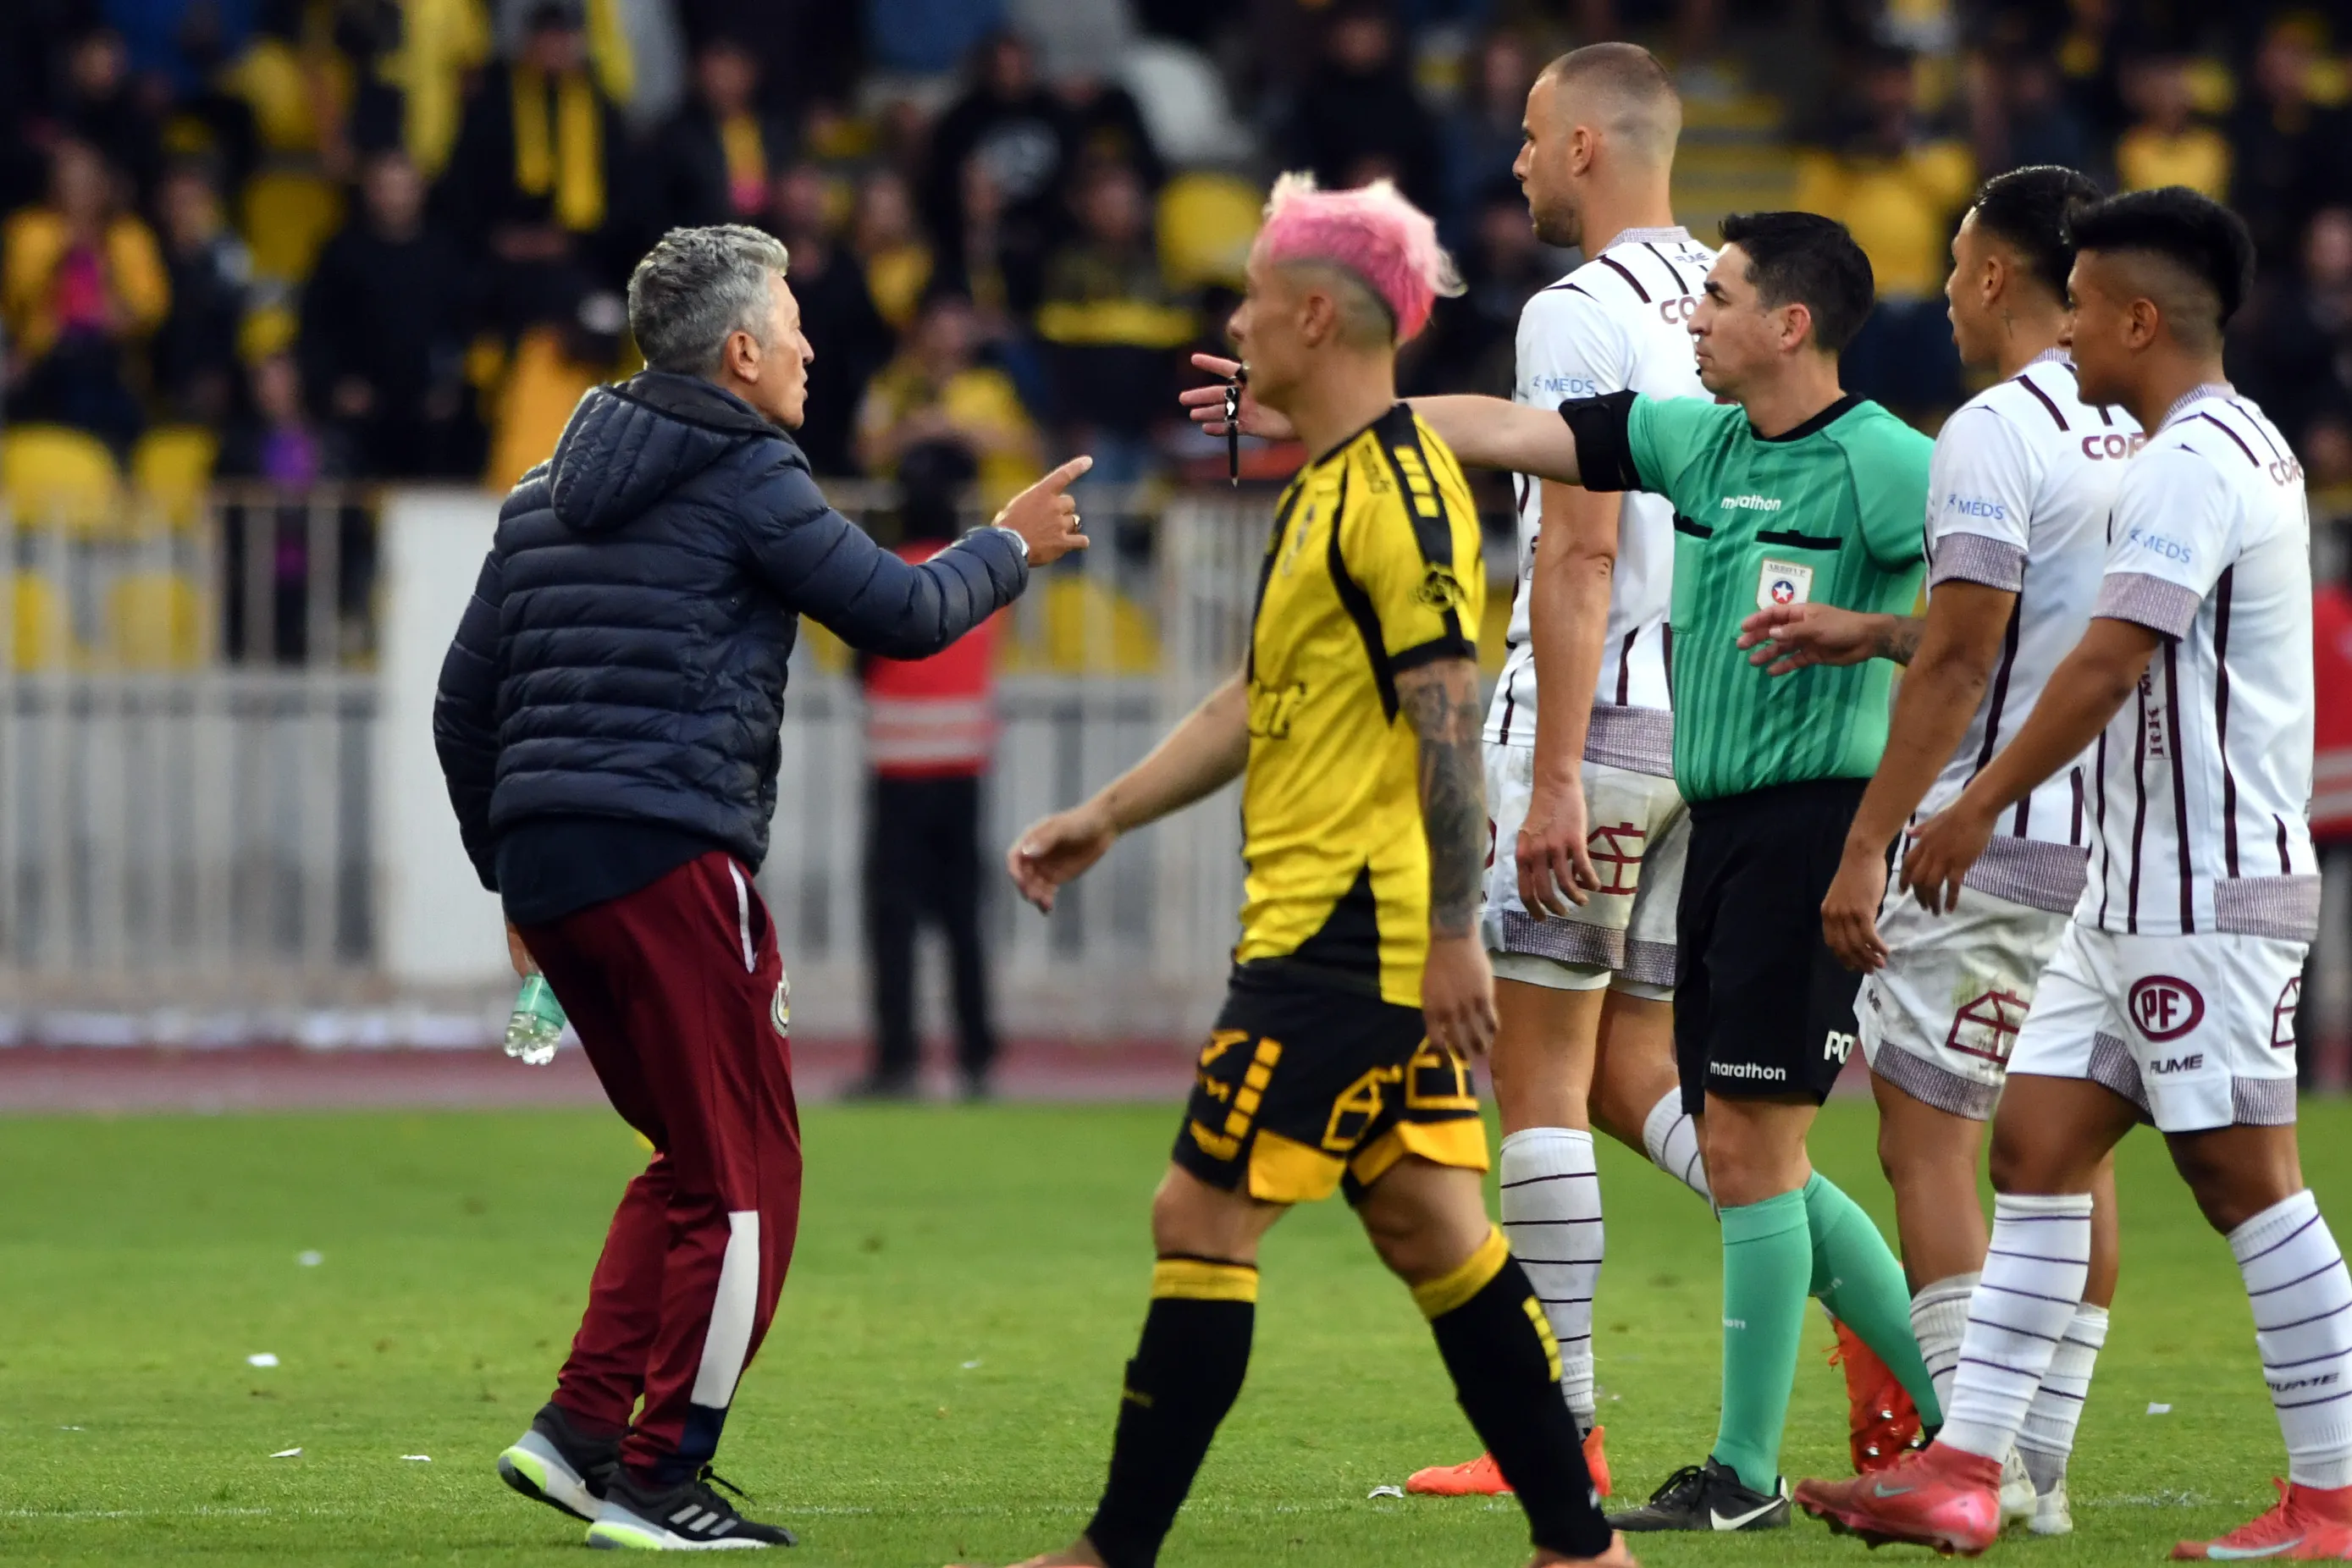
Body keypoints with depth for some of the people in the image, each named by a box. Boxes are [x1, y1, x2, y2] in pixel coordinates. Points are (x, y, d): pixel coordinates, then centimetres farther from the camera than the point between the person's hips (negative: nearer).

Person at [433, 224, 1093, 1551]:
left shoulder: (547, 493, 19)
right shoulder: (744, 478, -5)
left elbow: (464, 706, 19)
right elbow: (903, 615, -2)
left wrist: (514, 879, 26)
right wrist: (1011, 548, 16)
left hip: (547, 871, 8)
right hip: (669, 864, -8)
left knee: (695, 1157, 19)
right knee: (746, 1177, 0)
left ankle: (581, 1427, 9)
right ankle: (657, 1482, -2)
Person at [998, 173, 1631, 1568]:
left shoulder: (1398, 491, -15)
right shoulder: (1329, 487, 17)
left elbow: (1449, 718, -20)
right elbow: (1262, 703, 26)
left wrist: (1453, 932, -23)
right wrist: (1108, 816, 25)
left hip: (1349, 934, -10)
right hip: (1333, 928, 10)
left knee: (1202, 1216, -6)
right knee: (1430, 1227, 9)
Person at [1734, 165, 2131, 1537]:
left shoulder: (1996, 433, -13)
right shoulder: (2145, 431, 11)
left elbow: (1961, 662, -16)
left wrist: (1870, 846, -12)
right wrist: (1866, 635, 25)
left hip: (1994, 839, -8)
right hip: (2112, 841, 8)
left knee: (1927, 1130, -3)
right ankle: (2042, 1462, 11)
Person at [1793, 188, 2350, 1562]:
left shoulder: (2195, 464, -15)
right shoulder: (2234, 447, 17)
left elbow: (2111, 661, -22)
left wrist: (1984, 805, -17)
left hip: (2208, 893, -10)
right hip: (2139, 885, 10)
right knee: (2038, 1149, 6)